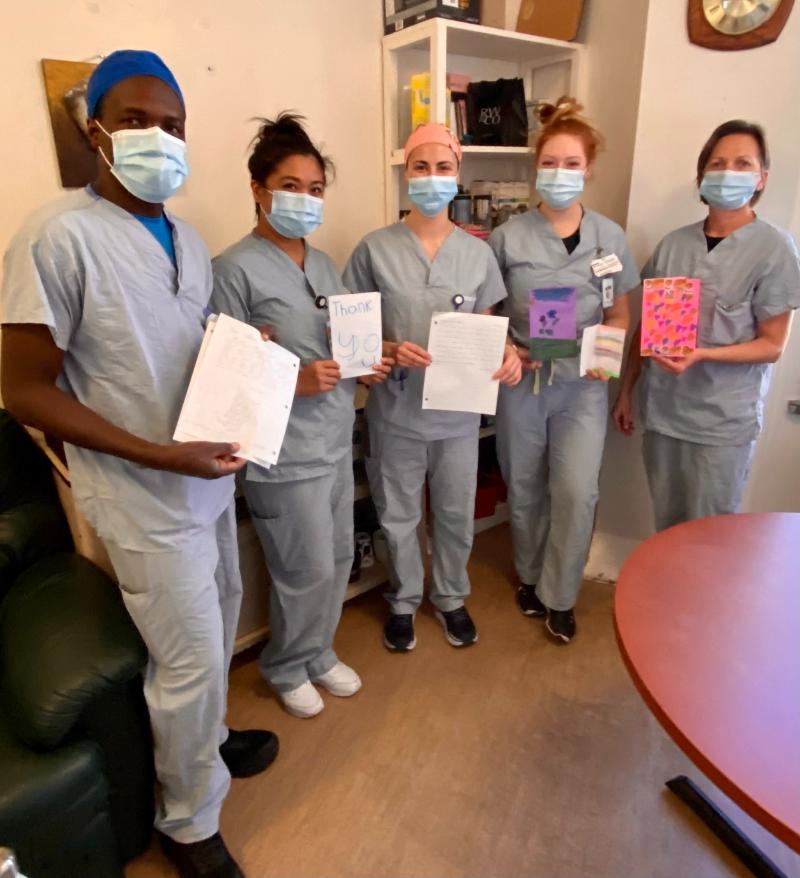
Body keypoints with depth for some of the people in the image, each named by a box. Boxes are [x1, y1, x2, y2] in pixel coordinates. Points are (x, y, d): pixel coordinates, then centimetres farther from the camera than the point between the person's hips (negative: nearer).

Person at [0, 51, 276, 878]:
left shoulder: (186, 237, 8)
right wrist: (162, 456, -23)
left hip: (207, 472, 8)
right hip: (145, 496, -8)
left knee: (215, 622, 22)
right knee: (191, 657, 4)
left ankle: (204, 739, 50)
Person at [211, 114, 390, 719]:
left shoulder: (324, 263, 10)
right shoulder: (236, 269, -13)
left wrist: (365, 366, -2)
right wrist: (297, 381, -24)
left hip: (336, 439, 7)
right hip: (283, 451, -7)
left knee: (338, 558, 17)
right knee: (307, 569, 6)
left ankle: (319, 652, 42)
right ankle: (287, 668, 35)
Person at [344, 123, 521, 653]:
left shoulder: (478, 253, 3)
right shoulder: (375, 248, -5)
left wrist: (506, 354, -13)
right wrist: (390, 350, -20)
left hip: (458, 410, 2)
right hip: (396, 410, -1)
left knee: (457, 514, 15)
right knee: (399, 516, 13)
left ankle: (451, 597, 40)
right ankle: (405, 601, 38)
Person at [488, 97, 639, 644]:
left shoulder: (610, 237, 2)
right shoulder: (509, 236, -2)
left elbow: (618, 315, 8)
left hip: (583, 383, 1)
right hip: (523, 380, 0)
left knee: (576, 492, -5)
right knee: (525, 489, 12)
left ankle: (560, 596, 18)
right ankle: (529, 578, 36)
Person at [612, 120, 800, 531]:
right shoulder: (674, 243, 4)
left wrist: (700, 355, -21)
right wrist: (625, 391, 12)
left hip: (723, 420, -3)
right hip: (662, 409, 4)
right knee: (666, 526, 15)